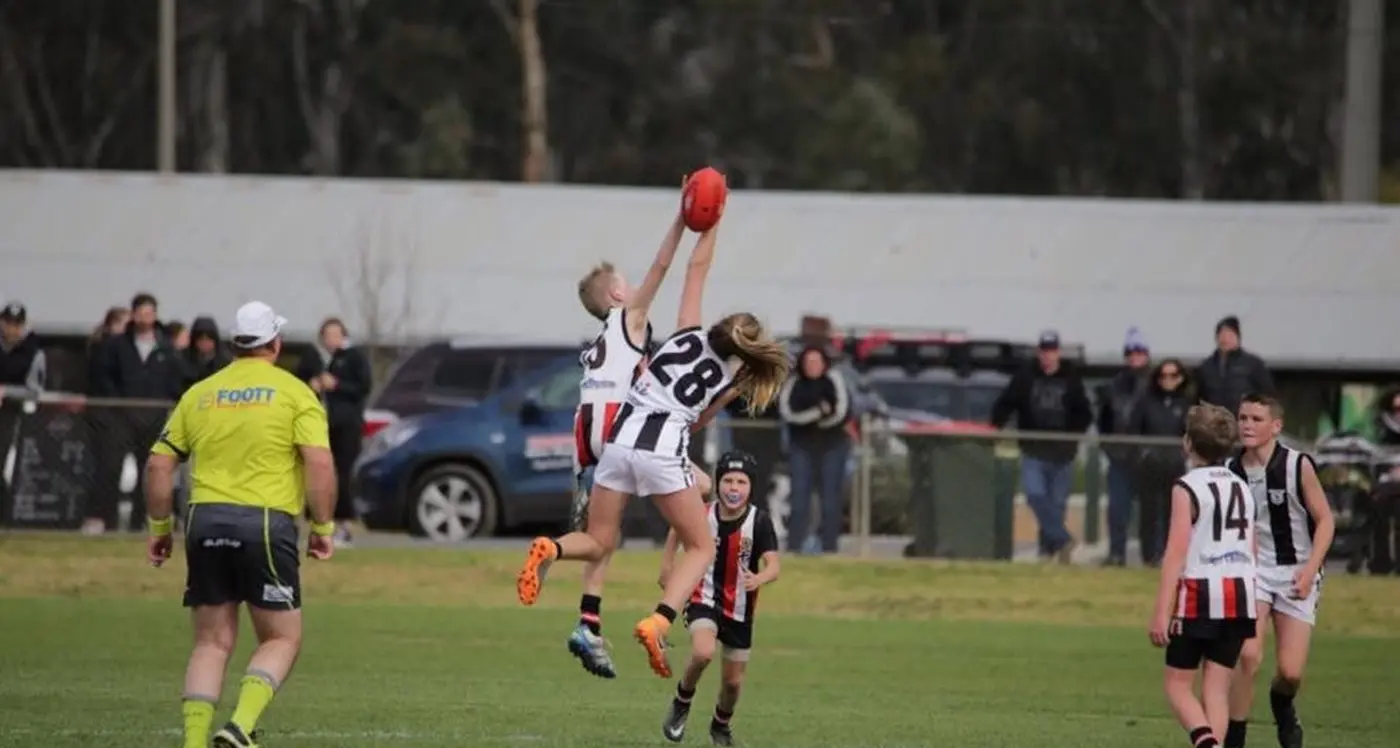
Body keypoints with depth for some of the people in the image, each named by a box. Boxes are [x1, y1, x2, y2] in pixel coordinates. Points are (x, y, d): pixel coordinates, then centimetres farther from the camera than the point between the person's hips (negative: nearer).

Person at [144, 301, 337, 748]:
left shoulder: (199, 394, 13)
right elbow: (319, 463, -10)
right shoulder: (294, 393, 2)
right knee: (282, 640, 6)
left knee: (212, 643, 10)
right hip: (266, 523, -4)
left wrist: (159, 527, 21)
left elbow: (158, 464, 11)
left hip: (205, 522, 4)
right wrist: (323, 527, -1)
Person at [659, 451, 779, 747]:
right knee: (703, 653, -30)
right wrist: (667, 568, 8)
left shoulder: (759, 522, -19)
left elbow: (773, 565, -29)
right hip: (704, 598, -1)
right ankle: (682, 702, -1)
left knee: (733, 681, 11)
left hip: (740, 609, 1)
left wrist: (759, 578, -51)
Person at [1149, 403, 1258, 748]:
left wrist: (1161, 612, -15)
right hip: (1241, 591, 6)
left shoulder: (1187, 488, -8)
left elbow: (1177, 552, -14)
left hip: (1200, 593, -6)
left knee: (1176, 683, 2)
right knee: (1217, 687, 8)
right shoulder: (1242, 488, 14)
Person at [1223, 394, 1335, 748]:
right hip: (1252, 570, 1)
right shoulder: (1231, 470, -3)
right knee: (1249, 656, -19)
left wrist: (1309, 570, -16)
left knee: (1291, 672, -3)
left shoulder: (1297, 466, -12)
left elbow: (1325, 520, -6)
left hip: (1296, 575, -1)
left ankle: (1282, 707, 35)